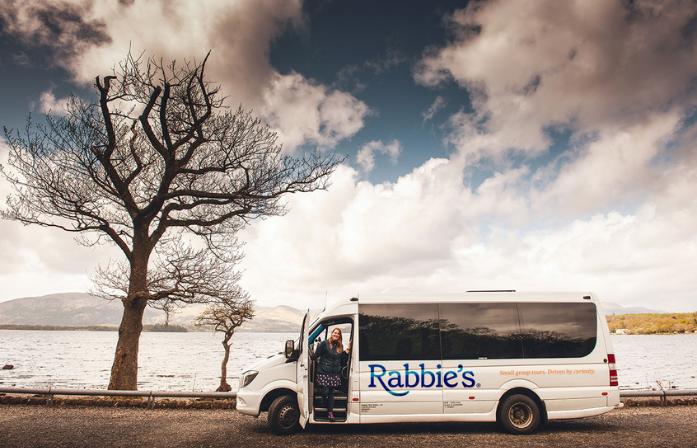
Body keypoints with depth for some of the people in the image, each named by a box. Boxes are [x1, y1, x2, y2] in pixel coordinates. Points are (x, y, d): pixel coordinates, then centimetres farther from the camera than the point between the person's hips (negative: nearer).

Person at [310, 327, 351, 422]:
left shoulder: (340, 346, 12)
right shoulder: (325, 344, -1)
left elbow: (343, 362, 10)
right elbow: (317, 354, -3)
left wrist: (347, 351, 2)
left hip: (335, 374, 4)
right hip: (324, 372, -3)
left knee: (331, 393, 6)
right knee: (325, 391, -6)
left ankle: (330, 412, 16)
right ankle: (324, 400, 29)